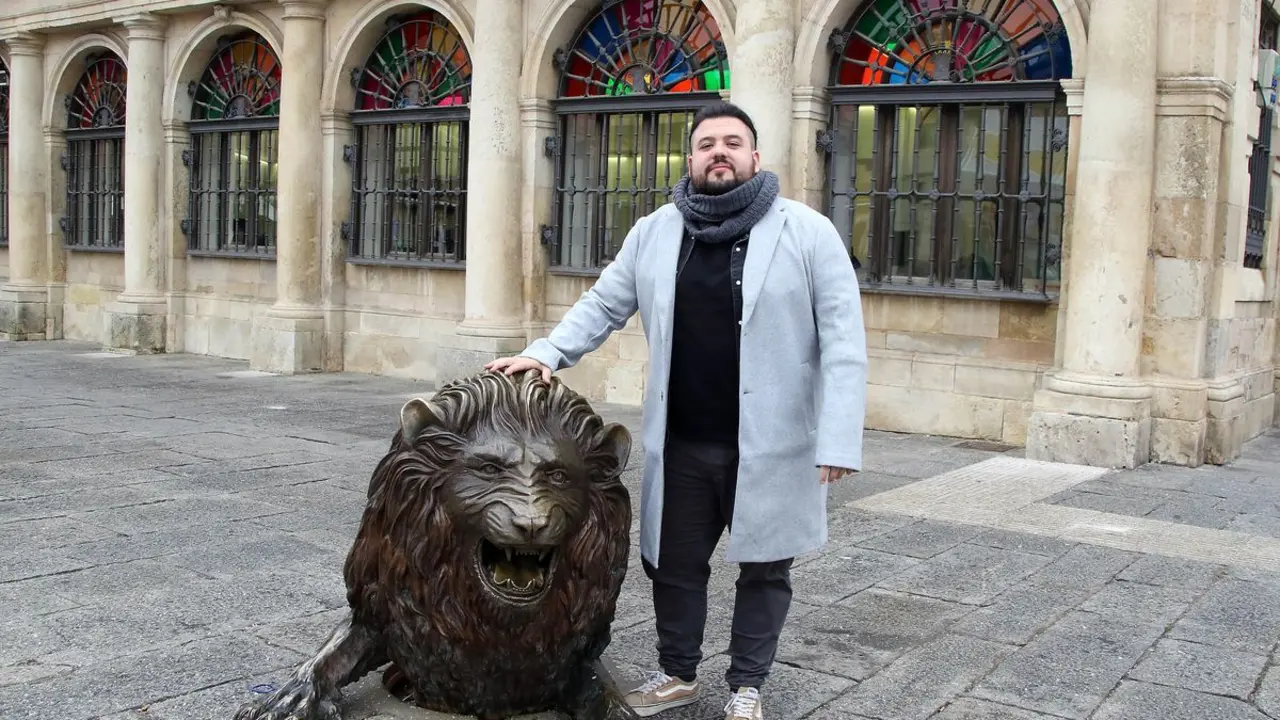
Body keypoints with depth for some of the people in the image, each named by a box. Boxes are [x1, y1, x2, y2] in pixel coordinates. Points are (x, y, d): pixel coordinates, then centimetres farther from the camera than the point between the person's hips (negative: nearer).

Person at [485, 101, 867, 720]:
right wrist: (545, 353, -2)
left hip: (770, 444, -3)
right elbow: (602, 306, 14)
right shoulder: (654, 233, 6)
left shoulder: (808, 232, -6)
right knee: (673, 563, 15)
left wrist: (838, 441, -15)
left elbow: (842, 341, -8)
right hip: (680, 444, 3)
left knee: (764, 569, 10)